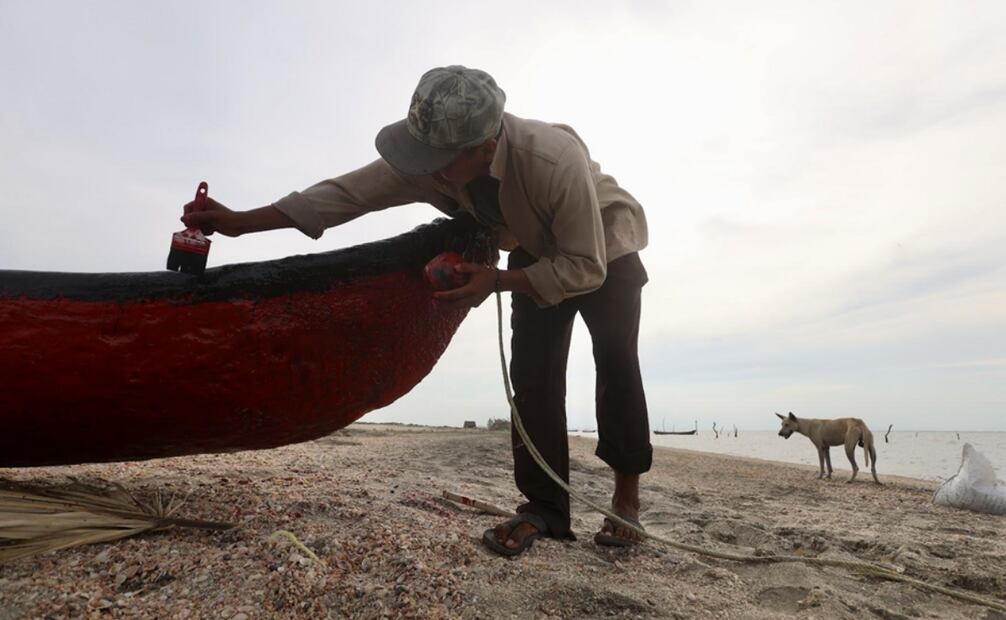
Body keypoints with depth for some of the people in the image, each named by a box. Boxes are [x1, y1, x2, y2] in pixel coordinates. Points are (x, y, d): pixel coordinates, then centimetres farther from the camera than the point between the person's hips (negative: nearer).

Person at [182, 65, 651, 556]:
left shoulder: (555, 160, -42)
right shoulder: (427, 161, -28)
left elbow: (587, 269, -34)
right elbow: (344, 194, -23)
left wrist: (496, 281, -37)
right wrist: (240, 222, -25)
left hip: (605, 249, -3)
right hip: (539, 256, 4)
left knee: (616, 364, -6)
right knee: (532, 372, -8)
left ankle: (626, 499, 11)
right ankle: (544, 506, 0)